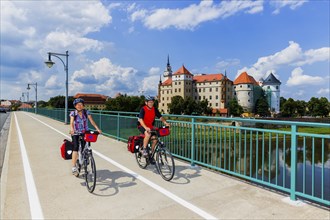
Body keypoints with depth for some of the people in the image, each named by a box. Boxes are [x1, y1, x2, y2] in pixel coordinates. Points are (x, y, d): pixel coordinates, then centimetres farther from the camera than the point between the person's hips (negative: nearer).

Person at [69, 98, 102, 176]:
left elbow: (92, 121, -10)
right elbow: (71, 123, -14)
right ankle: (74, 167, -14)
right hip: (76, 133, -1)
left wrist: (97, 129, -25)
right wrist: (72, 130, -36)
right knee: (76, 147, -20)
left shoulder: (87, 112, -1)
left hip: (85, 133, 1)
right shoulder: (73, 113, -2)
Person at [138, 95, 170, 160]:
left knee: (155, 138, -17)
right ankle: (144, 149, -15)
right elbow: (140, 119, -26)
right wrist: (146, 127, -41)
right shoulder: (143, 109, -16)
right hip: (142, 126, -5)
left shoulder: (154, 109, -2)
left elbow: (160, 117, -4)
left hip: (150, 126, 5)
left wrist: (165, 123, -23)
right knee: (148, 134, -34)